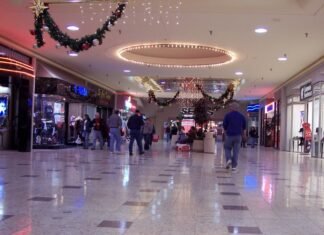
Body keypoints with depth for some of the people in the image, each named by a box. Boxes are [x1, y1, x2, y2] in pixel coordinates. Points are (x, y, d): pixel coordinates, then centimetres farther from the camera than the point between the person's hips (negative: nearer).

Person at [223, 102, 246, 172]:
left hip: (229, 135, -2)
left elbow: (224, 125, -1)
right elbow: (244, 127, 13)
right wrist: (244, 134, 24)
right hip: (238, 135, 2)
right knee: (236, 150, 4)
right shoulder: (241, 116, 8)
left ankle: (228, 159, -10)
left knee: (227, 148, 15)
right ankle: (234, 166, 1)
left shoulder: (228, 115, -3)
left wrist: (226, 132, 16)